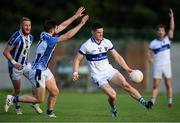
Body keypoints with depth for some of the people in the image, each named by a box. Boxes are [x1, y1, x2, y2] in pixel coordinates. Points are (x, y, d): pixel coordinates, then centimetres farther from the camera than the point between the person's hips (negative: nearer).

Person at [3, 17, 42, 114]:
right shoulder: (16, 37, -24)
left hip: (26, 64, 6)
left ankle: (35, 103, 8)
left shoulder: (30, 37, 0)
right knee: (17, 90, 3)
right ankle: (17, 107, 29)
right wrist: (14, 63, -28)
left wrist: (26, 61, 14)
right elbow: (6, 52, -21)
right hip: (15, 67, -6)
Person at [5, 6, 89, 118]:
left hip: (45, 70, 10)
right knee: (39, 99, -2)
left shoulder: (46, 34, 0)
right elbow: (68, 36, -26)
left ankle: (50, 112, 22)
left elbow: (63, 25, 10)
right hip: (38, 71, -10)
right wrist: (81, 24, -20)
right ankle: (13, 99, 5)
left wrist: (76, 16, 11)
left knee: (55, 92, 8)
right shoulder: (49, 40, -26)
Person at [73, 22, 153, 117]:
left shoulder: (107, 42, 2)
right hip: (97, 76, -4)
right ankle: (113, 109, 14)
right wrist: (75, 73, -17)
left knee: (125, 85, -17)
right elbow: (77, 59, -2)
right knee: (112, 95, -18)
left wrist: (127, 69, 0)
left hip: (109, 70, 4)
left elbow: (117, 57, 8)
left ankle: (144, 102, -19)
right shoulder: (86, 46, -10)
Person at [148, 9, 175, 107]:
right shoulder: (153, 43, 3)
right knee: (155, 85, -2)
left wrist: (172, 17, -9)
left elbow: (172, 28, -3)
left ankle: (170, 102, 7)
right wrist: (150, 58, -18)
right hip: (157, 66, 0)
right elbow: (149, 52, 3)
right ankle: (152, 102, -2)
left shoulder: (167, 39, 4)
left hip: (166, 65, 0)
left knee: (168, 85, 2)